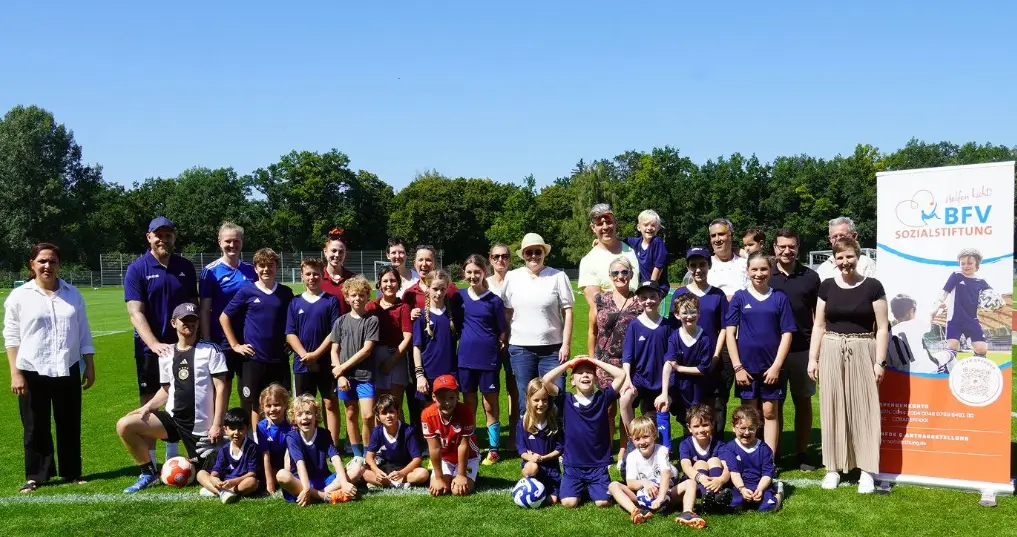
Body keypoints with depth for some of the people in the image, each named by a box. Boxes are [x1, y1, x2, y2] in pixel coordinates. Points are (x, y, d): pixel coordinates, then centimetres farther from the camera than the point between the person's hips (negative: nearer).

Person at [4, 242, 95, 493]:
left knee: (70, 424, 7)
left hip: (68, 370, 2)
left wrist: (89, 366, 9)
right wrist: (15, 373, -6)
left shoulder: (72, 294, 9)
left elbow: (84, 334, 12)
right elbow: (11, 337, 0)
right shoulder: (19, 296, 0)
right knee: (35, 427, 4)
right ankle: (36, 475, 14)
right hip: (32, 372, -2)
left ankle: (72, 472, 18)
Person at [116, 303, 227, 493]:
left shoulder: (210, 350, -6)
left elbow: (220, 388, -8)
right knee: (124, 426, -12)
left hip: (201, 426, -4)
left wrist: (217, 424, -15)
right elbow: (166, 389, 16)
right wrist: (149, 406, -4)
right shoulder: (166, 354, 8)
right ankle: (149, 473, 4)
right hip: (172, 418, 4)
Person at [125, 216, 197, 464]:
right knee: (149, 406, 3)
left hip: (180, 346, 3)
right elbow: (136, 313, -13)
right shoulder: (137, 269, -7)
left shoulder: (185, 267, 4)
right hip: (149, 348, -3)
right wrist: (155, 344, -25)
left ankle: (172, 460, 24)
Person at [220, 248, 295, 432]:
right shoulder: (247, 292, -2)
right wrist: (235, 345, 0)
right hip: (253, 358, -2)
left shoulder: (286, 293, 4)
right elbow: (224, 317, 4)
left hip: (279, 359, 2)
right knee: (253, 404, 6)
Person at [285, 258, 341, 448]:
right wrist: (306, 356, -11)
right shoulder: (295, 303, 5)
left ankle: (333, 446, 7)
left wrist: (316, 354, -13)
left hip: (327, 363, -2)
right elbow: (290, 334, 1)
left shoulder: (331, 301, -1)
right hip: (302, 364, 2)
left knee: (330, 404, 2)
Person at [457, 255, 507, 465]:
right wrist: (466, 339, 4)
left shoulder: (494, 300, -3)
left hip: (488, 359, -3)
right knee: (469, 406, 11)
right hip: (466, 358, 3)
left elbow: (503, 331, 2)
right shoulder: (459, 297, 3)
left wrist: (499, 346, -5)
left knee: (490, 407, 5)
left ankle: (493, 449, 14)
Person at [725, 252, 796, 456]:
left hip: (772, 367, 0)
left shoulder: (779, 298, 2)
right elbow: (730, 333, 0)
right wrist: (737, 367, -6)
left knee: (770, 413, 5)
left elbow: (787, 334, 0)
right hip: (746, 366, 0)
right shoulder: (739, 297, 2)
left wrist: (776, 366, -8)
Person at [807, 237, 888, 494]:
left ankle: (867, 471, 8)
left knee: (864, 410, 1)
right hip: (832, 353, 2)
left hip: (863, 353, -2)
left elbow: (882, 327, -2)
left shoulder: (872, 286, -2)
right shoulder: (827, 286, 5)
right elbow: (819, 325, 9)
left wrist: (880, 361, -8)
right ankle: (833, 468, 15)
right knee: (832, 409, 5)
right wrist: (813, 358, 3)